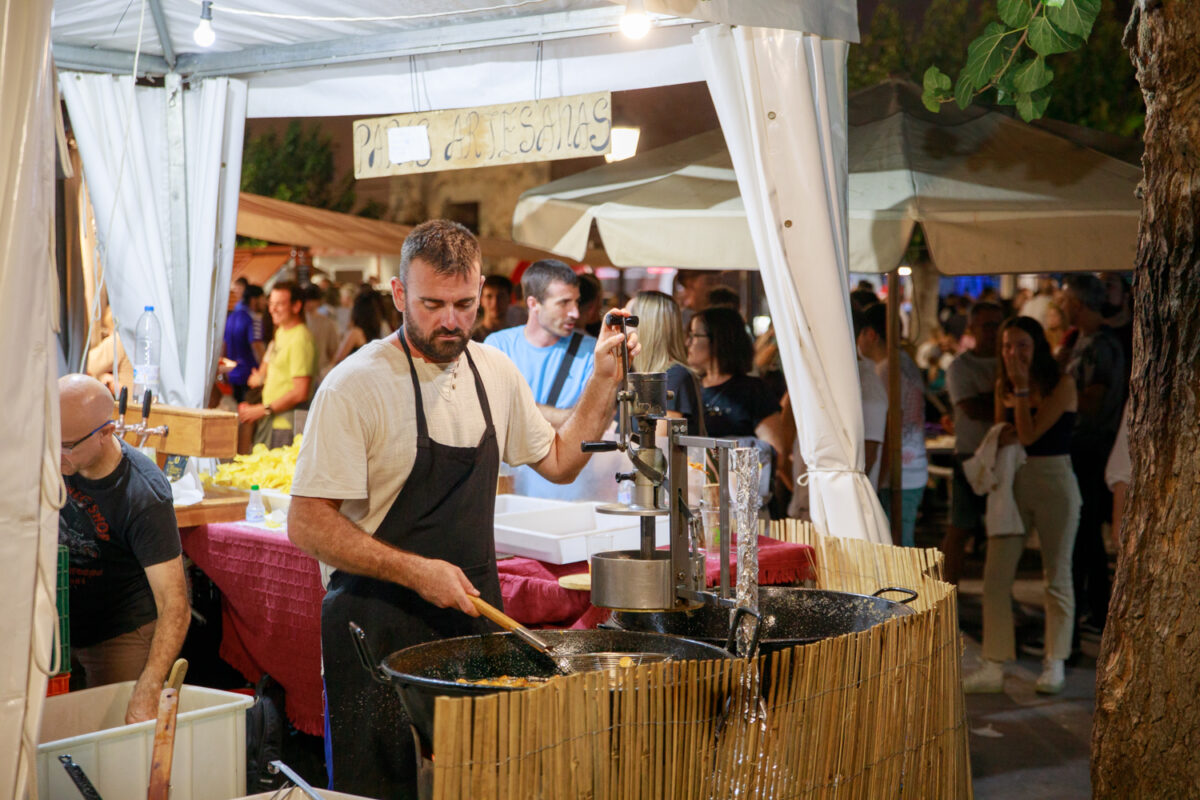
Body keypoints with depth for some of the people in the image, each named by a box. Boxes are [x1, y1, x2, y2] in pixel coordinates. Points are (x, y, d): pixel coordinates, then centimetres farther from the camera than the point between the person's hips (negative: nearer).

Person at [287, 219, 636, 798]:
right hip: (378, 627, -5)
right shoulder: (354, 386, -14)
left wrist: (604, 381, 7)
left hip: (474, 616, 6)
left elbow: (558, 462, 19)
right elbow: (307, 526, -16)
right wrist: (416, 572, -21)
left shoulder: (495, 373, 6)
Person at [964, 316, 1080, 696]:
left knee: (1056, 577, 6)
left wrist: (1022, 388, -13)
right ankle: (993, 667, 2)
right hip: (1012, 482, 5)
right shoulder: (1003, 386, 9)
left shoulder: (1061, 384, -8)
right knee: (995, 576, -2)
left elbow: (1030, 434, -15)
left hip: (1054, 482, -5)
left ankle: (1055, 664, 19)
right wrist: (1002, 439, -2)